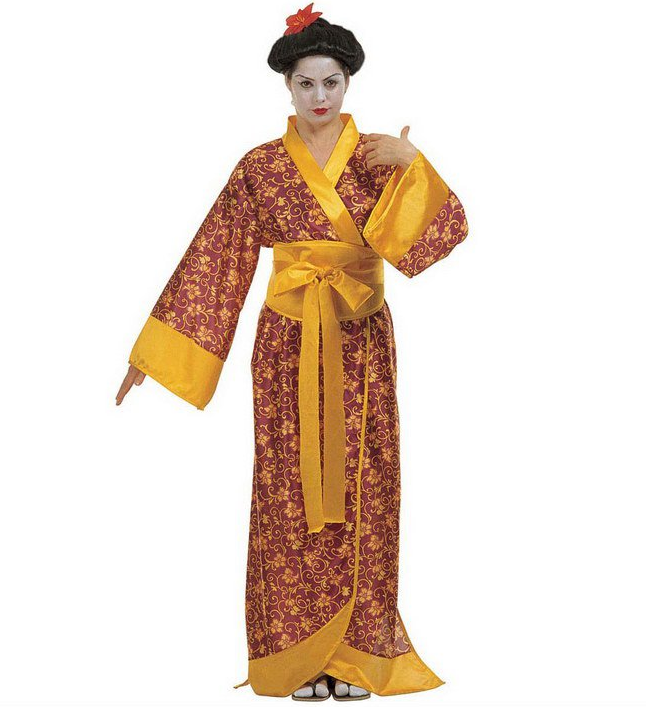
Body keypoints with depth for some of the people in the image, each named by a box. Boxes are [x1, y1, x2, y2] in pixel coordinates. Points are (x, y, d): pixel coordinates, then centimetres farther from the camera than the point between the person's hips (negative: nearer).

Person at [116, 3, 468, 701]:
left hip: (361, 343, 0)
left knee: (360, 493, 2)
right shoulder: (260, 167, 3)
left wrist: (413, 165, -22)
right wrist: (152, 351, -3)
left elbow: (448, 229, -7)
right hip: (289, 345, 0)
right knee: (291, 493, 1)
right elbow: (212, 258, 0)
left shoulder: (381, 157, 4)